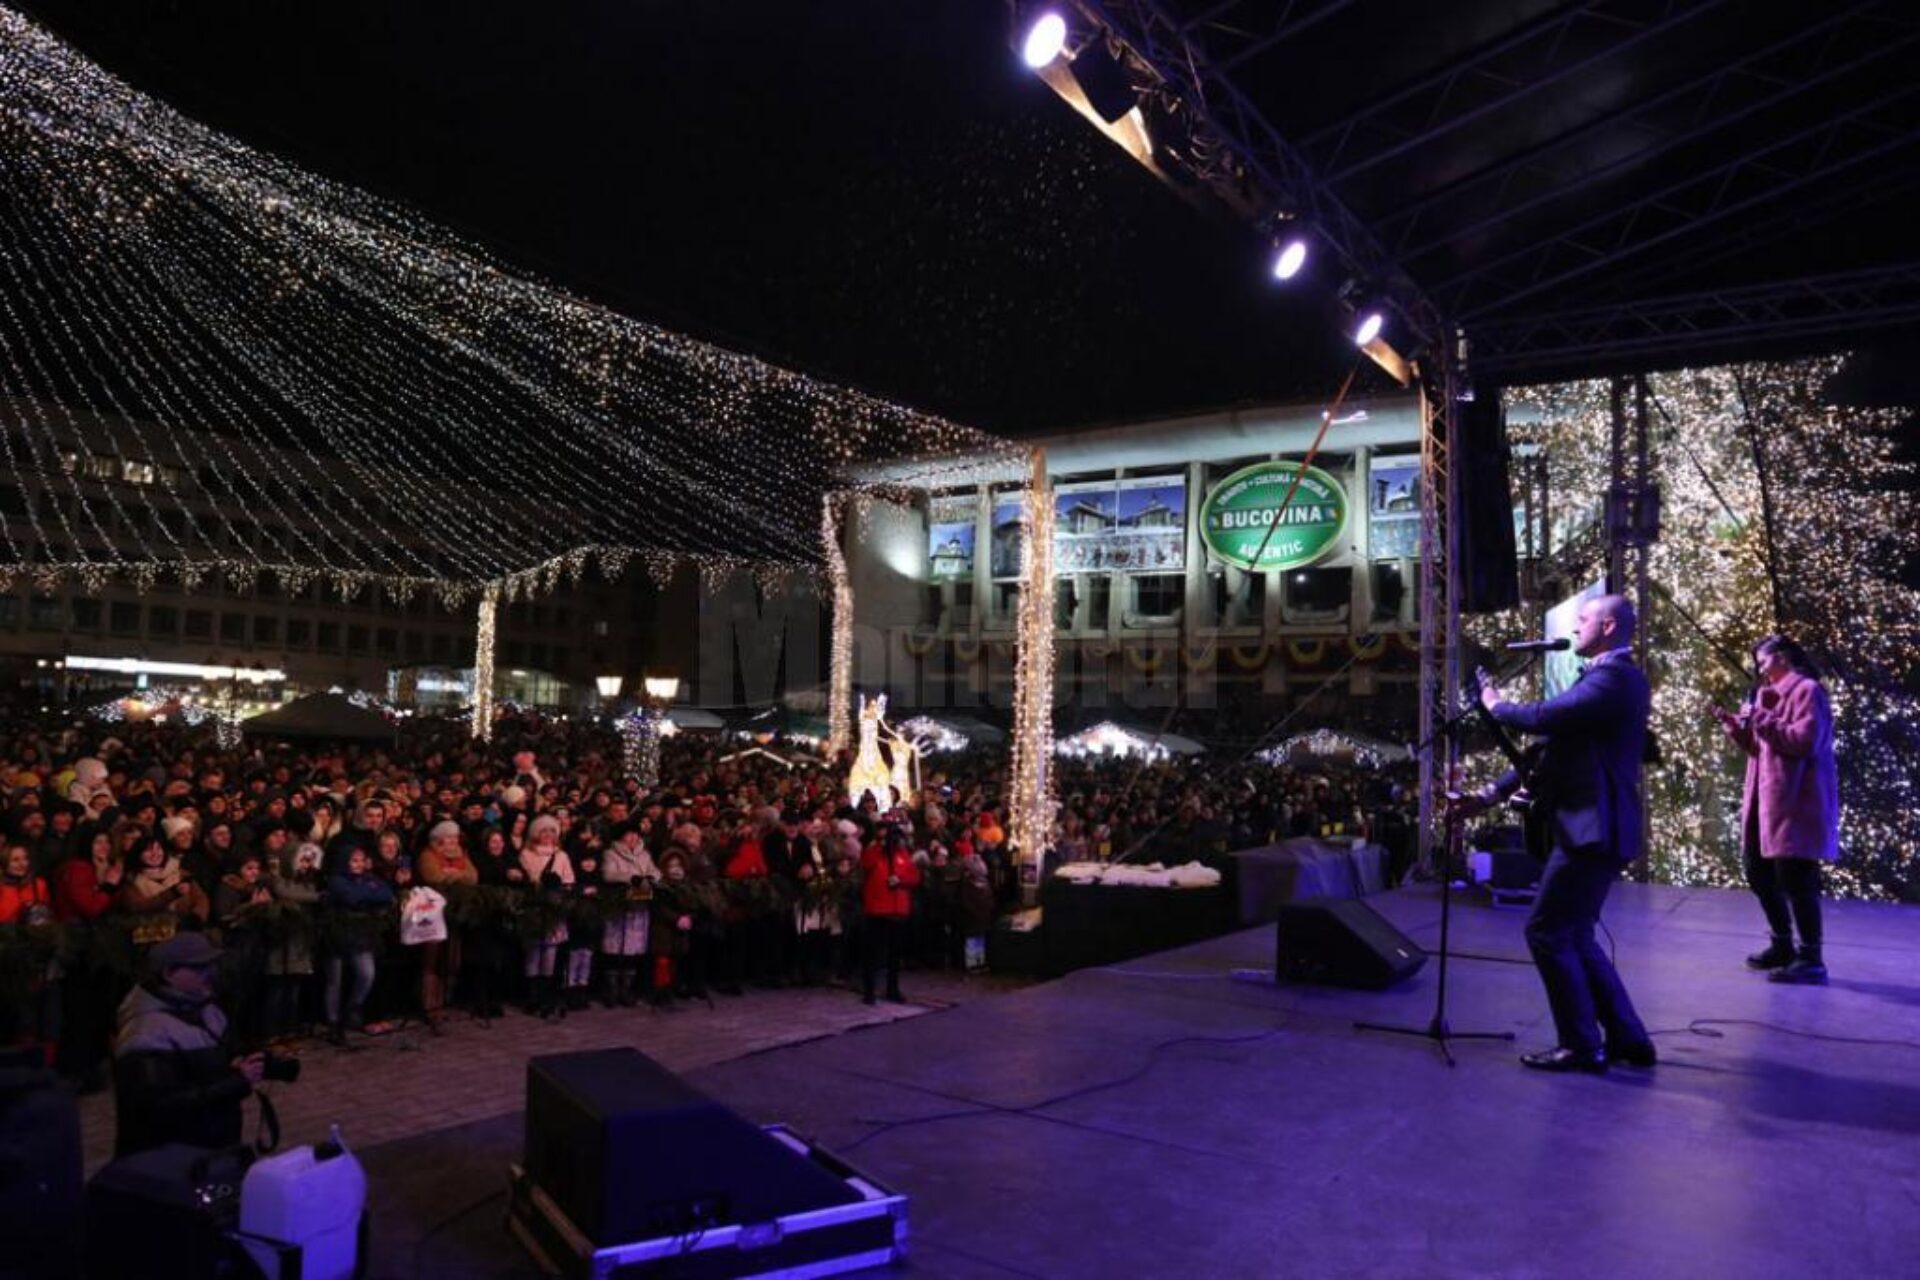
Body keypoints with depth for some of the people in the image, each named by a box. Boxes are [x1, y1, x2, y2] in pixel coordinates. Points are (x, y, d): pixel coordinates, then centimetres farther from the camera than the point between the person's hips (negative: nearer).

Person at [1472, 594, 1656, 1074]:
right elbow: (1556, 744, 18)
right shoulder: (1609, 678, 17)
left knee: (1547, 933, -5)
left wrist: (1495, 703, -2)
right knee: (1574, 937, 15)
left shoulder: (1613, 679, -15)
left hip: (1593, 830, -10)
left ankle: (1582, 1045, 3)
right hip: (1591, 827, 10)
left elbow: (1541, 718, -23)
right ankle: (1626, 1038, 20)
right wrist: (1496, 792, 16)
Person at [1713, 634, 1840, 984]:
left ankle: (1812, 959, -3)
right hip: (1768, 800, 10)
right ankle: (1783, 946, 26)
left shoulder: (1807, 690, -8)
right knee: (1759, 873, 14)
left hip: (1796, 802, -10)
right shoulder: (1772, 694, 21)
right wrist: (1736, 725, 9)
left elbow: (1805, 741, -20)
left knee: (1795, 879, -9)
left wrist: (1762, 719, -17)